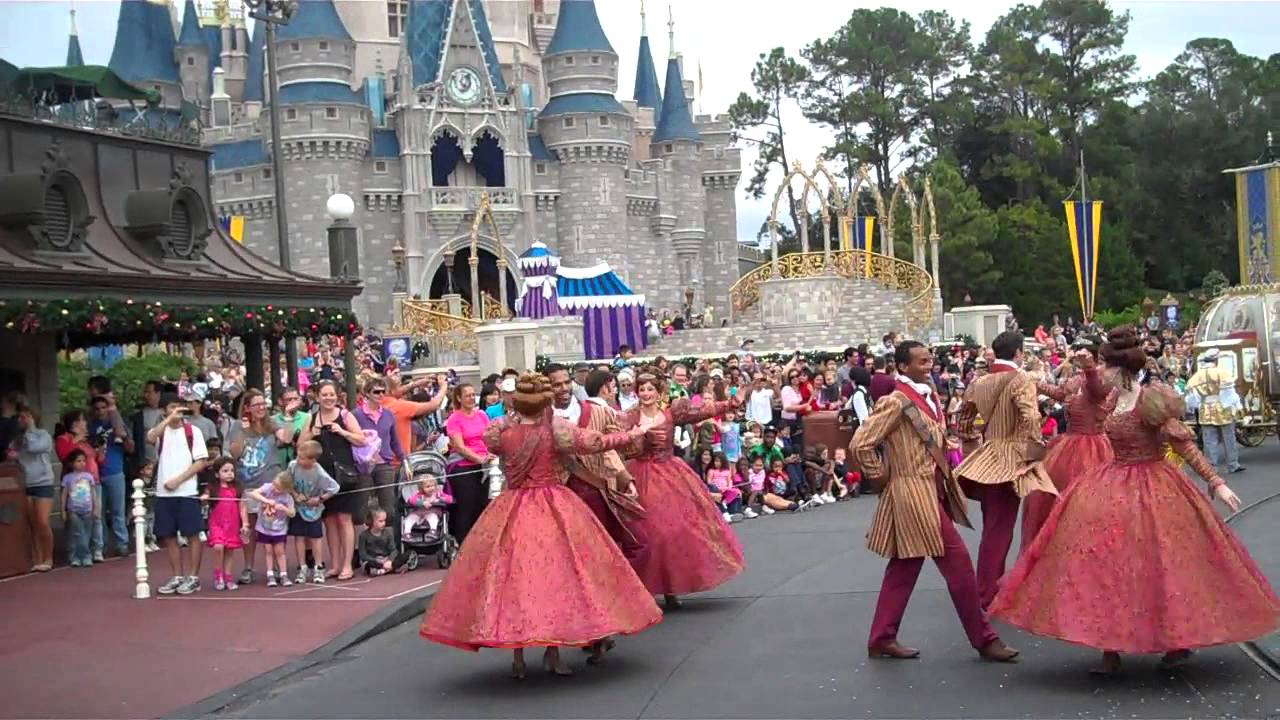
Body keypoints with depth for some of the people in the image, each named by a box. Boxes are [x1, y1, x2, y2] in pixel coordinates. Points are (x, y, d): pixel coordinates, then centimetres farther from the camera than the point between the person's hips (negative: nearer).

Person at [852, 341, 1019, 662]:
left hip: (934, 489, 9)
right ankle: (984, 639, 4)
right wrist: (881, 475, -11)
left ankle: (882, 639, 20)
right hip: (915, 494, -9)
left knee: (904, 567, 13)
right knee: (958, 563, -6)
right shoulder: (896, 402, -17)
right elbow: (860, 444, -20)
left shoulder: (928, 395, 10)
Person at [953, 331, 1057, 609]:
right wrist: (1034, 450, -15)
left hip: (986, 458, 7)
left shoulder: (979, 383, 7)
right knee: (999, 529, -2)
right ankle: (986, 595, 0)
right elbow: (1031, 418, -27)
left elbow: (964, 421, 14)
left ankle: (991, 584, 30)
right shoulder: (1021, 380, -13)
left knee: (992, 526, 18)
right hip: (1010, 459, -7)